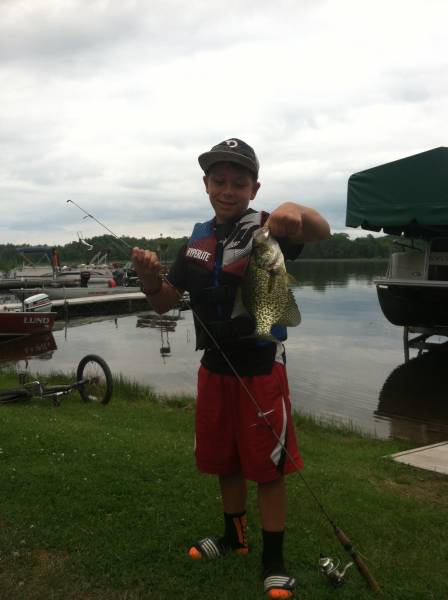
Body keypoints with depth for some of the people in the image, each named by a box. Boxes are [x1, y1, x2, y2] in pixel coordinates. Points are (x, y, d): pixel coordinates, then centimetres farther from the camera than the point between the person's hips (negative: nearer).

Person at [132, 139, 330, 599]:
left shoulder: (265, 229, -12)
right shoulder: (198, 240, 5)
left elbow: (320, 232, -32)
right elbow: (164, 302, 6)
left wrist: (298, 212, -55)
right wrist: (148, 275, -15)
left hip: (261, 368, -5)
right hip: (214, 368, 6)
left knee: (268, 469, 4)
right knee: (222, 461, 18)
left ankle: (273, 561, 21)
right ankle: (234, 537, 39)